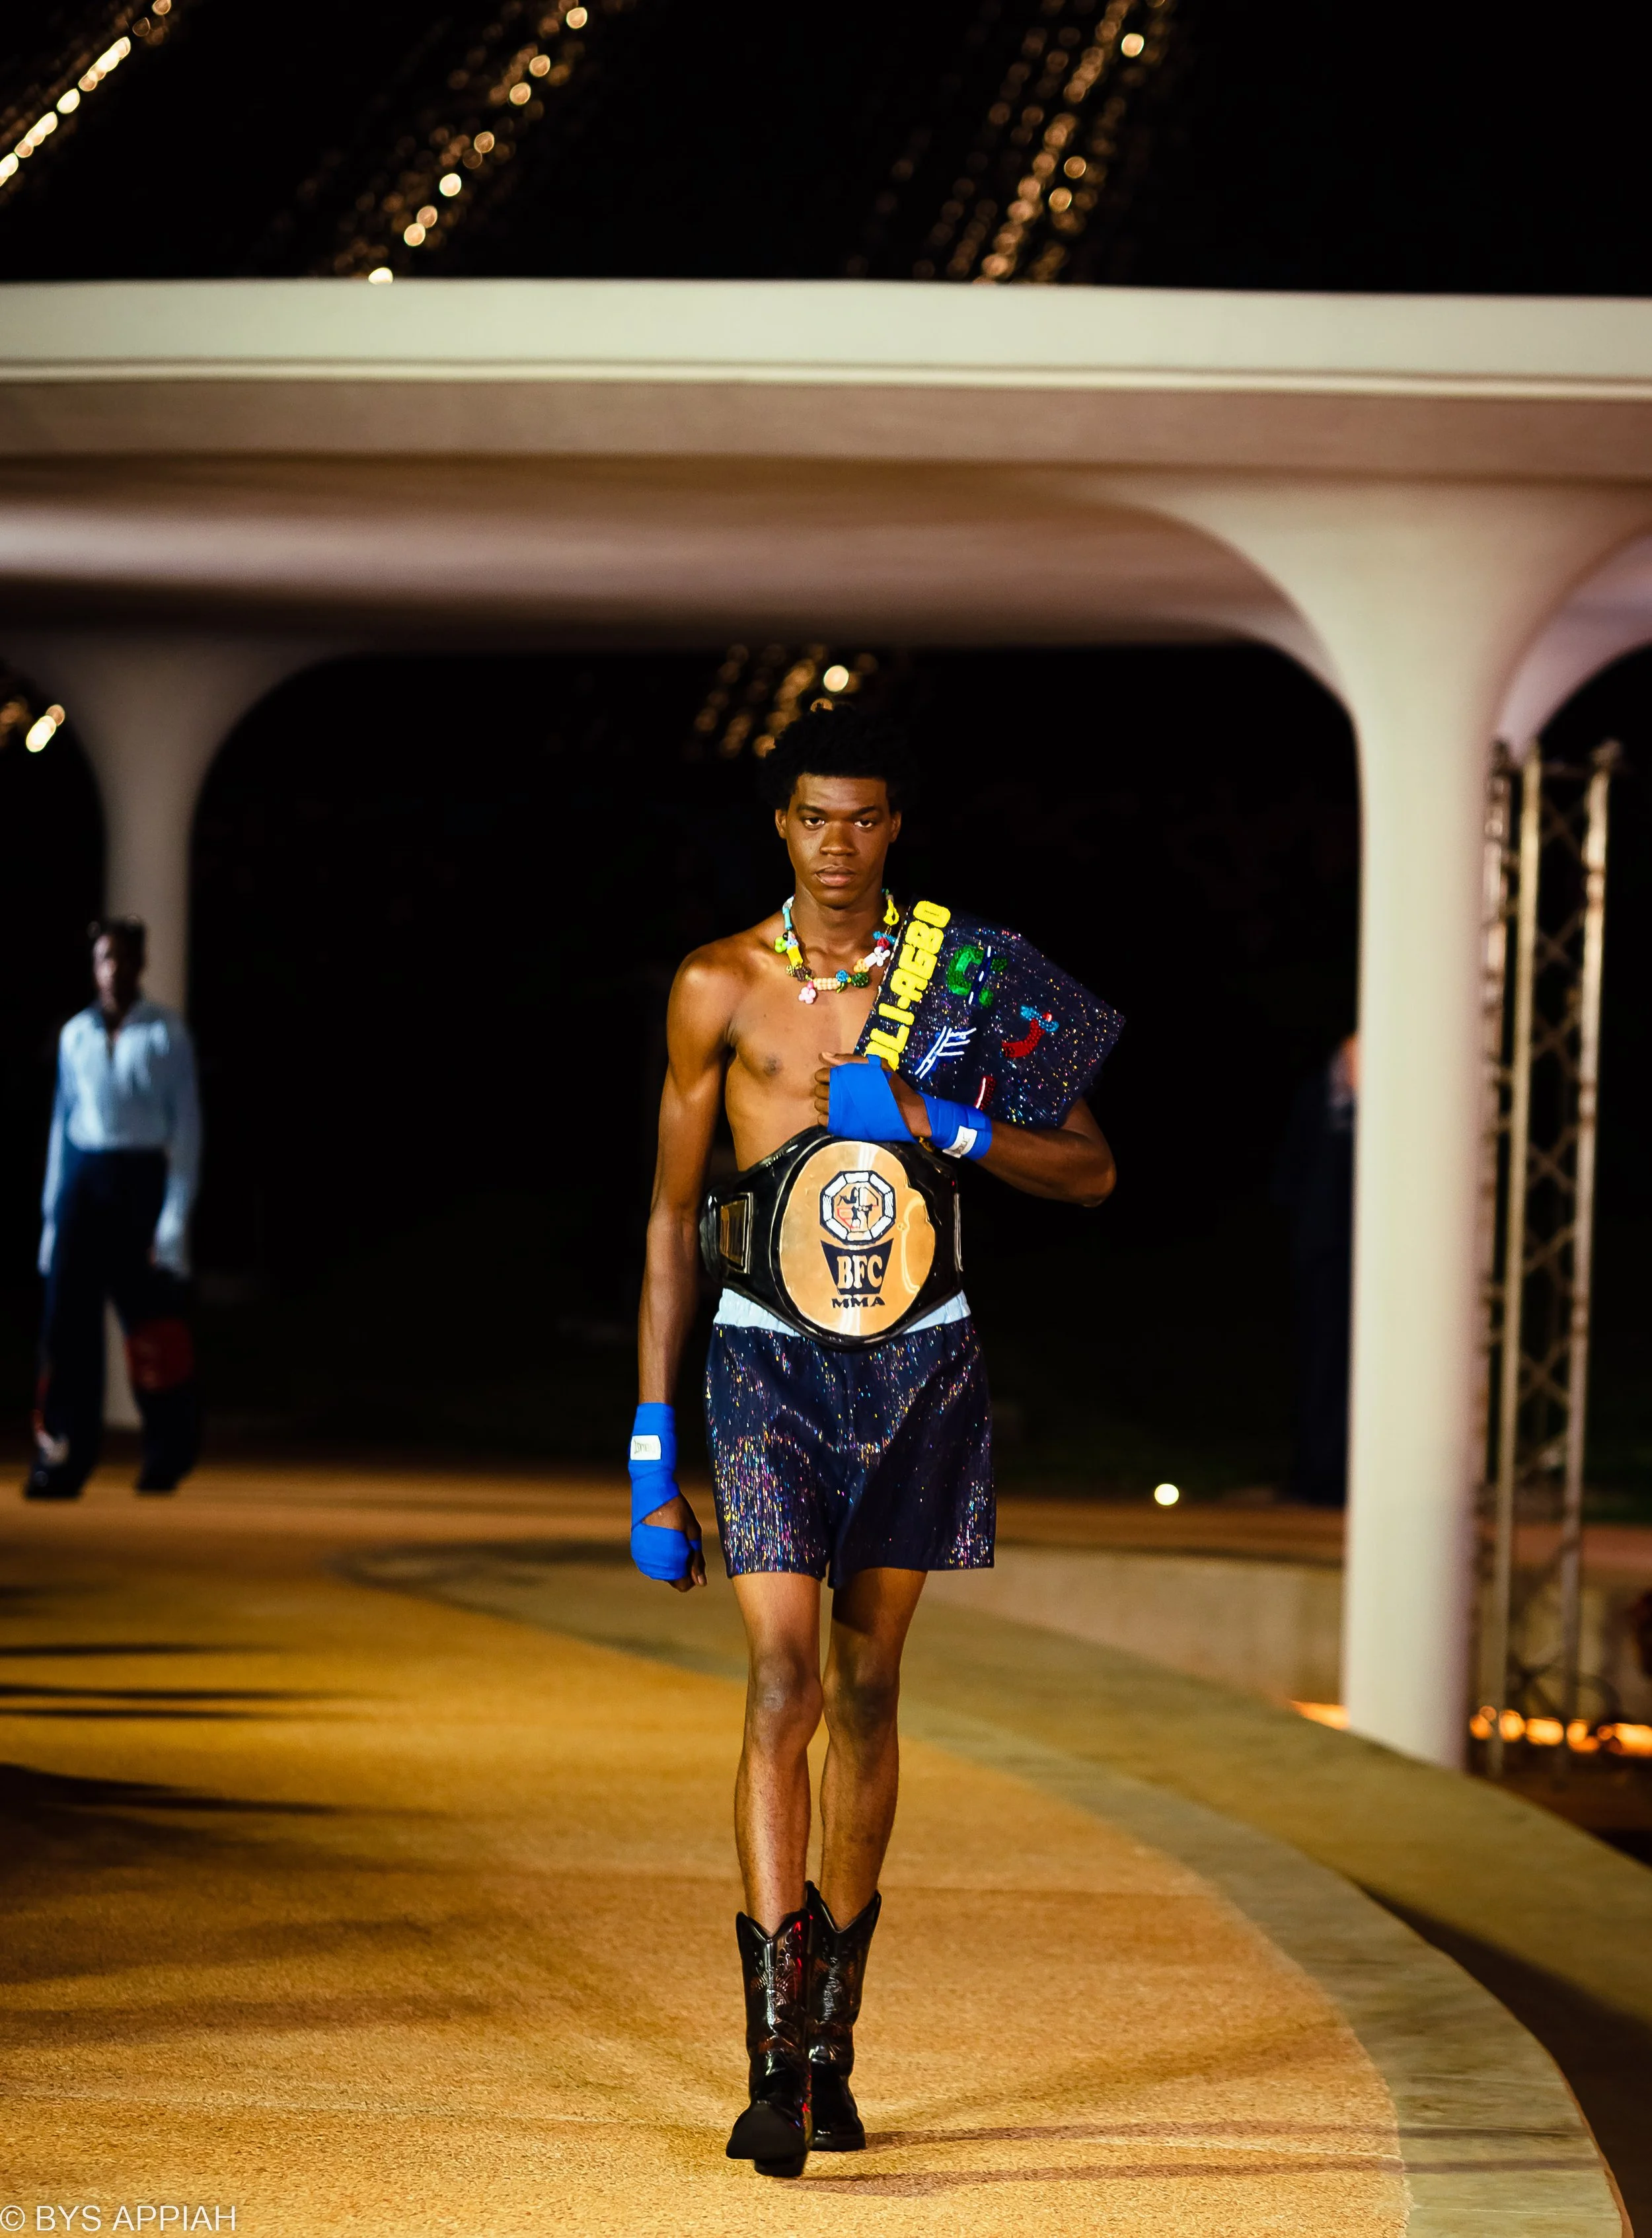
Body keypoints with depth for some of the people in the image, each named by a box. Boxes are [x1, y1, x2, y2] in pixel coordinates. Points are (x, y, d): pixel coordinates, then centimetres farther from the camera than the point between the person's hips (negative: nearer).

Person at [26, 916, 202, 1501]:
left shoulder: (165, 1033, -2)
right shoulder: (76, 1036, 9)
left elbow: (187, 1125, -4)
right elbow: (63, 1122, 14)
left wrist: (176, 1216, -10)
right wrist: (52, 1207, 11)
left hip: (141, 1178, -3)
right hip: (82, 1178, 3)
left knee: (151, 1322, 2)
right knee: (67, 1316, -7)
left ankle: (169, 1453, 22)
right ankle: (61, 1462, -7)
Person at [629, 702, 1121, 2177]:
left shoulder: (964, 976, 4)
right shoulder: (719, 988, 1)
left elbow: (1092, 1173, 5)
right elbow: (672, 1213, 7)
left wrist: (942, 1125, -12)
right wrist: (653, 1427, 3)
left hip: (919, 1362, 2)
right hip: (770, 1354, -2)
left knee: (867, 1690, 9)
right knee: (784, 1678, -14)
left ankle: (832, 2043, 19)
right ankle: (775, 2056, -17)